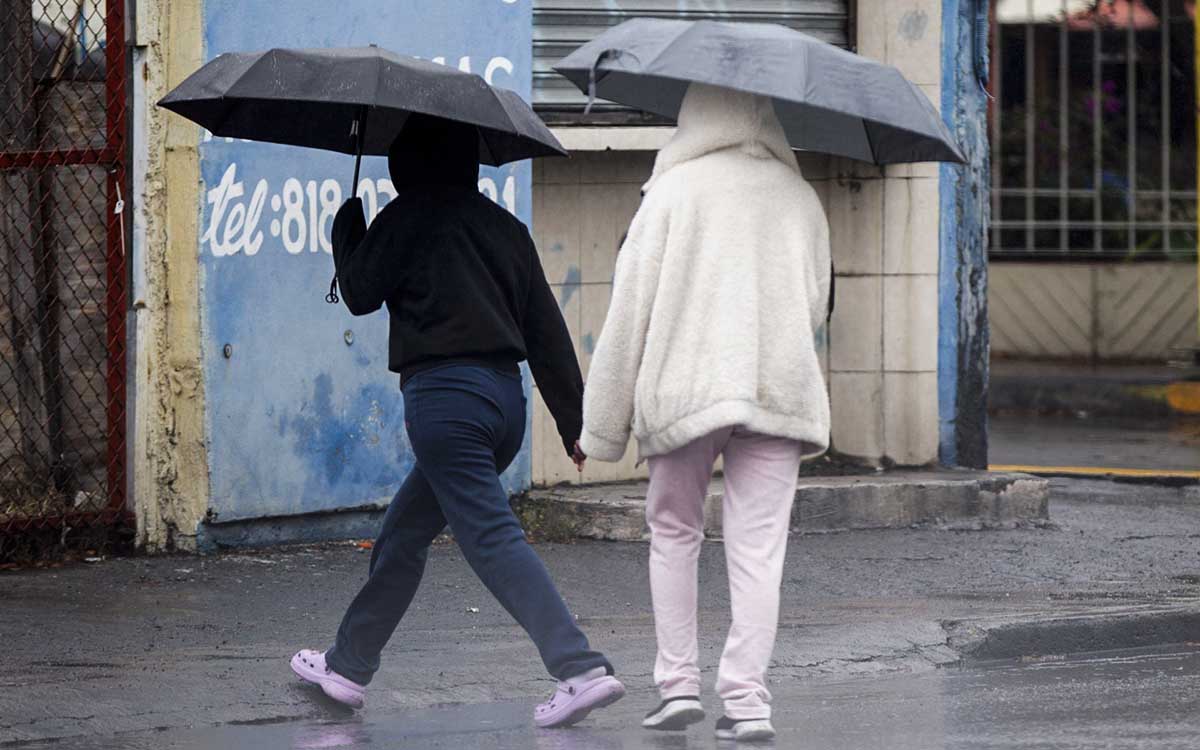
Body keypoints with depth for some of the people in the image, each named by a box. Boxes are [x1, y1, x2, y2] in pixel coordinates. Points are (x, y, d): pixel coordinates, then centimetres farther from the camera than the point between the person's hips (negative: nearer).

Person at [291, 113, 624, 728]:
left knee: (493, 538, -13)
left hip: (444, 394, -8)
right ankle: (349, 666, 30)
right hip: (506, 397, 8)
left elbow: (360, 294, 7)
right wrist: (574, 421, 14)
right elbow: (547, 330, 13)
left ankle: (581, 670, -25)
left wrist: (347, 224, 23)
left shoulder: (408, 217, -4)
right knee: (404, 531, 20)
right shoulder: (506, 228, 14)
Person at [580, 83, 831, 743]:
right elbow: (816, 303, 16)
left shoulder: (675, 190, -2)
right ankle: (747, 703, -5)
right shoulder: (799, 197, 10)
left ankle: (678, 684, 10)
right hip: (779, 391, 2)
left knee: (672, 535, 15)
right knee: (757, 550, 1)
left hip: (684, 391, -2)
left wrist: (602, 424, 2)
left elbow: (631, 309, -3)